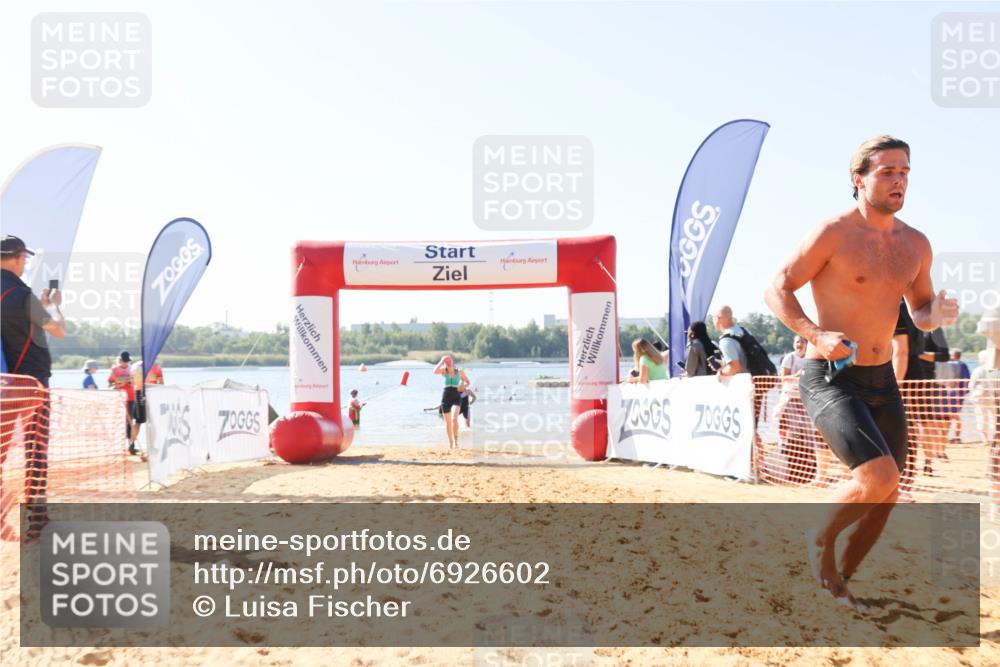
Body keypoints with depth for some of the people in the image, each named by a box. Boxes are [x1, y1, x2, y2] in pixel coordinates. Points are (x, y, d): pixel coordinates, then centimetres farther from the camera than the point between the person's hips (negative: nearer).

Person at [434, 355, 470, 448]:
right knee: (448, 422, 8)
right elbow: (435, 371, -17)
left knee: (454, 418, -24)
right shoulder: (444, 370, 3)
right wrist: (441, 361, -11)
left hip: (456, 397, -2)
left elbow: (468, 382, 13)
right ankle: (450, 442, 23)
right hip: (446, 397, 2)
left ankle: (456, 440, -11)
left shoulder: (459, 372, 4)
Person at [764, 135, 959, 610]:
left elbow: (919, 310, 19)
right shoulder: (832, 234, -11)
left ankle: (839, 580, 30)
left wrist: (936, 316, -6)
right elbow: (777, 290, -10)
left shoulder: (915, 245, 8)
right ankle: (821, 536, 8)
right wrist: (816, 334, -25)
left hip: (882, 381, 7)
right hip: (831, 379, -7)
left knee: (885, 495, 9)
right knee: (879, 476, -22)